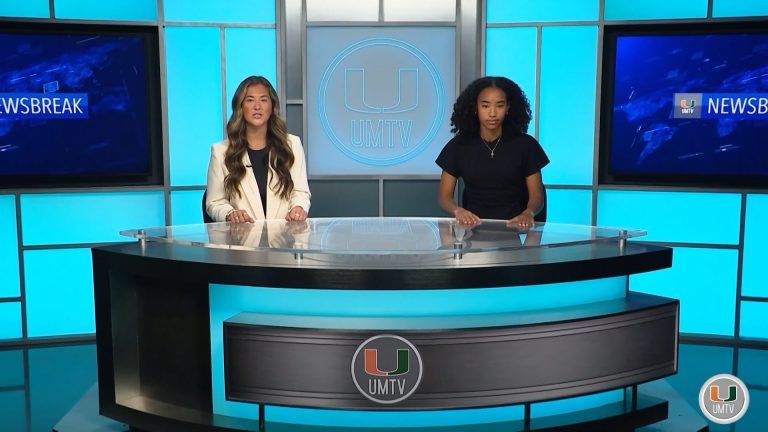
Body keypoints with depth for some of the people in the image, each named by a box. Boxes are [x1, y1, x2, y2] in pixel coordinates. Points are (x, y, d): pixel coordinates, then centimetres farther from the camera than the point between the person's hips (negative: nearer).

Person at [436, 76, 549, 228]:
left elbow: (537, 196, 4)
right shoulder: (458, 146, 6)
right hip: (473, 226, 1)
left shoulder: (526, 145, 4)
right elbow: (444, 196, 5)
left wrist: (528, 213, -19)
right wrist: (458, 210, -18)